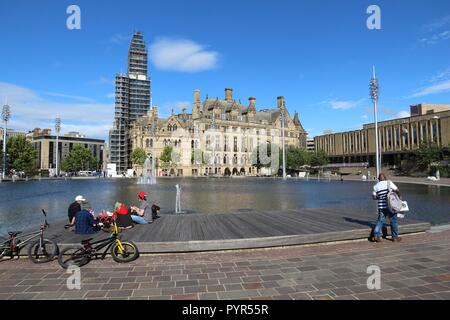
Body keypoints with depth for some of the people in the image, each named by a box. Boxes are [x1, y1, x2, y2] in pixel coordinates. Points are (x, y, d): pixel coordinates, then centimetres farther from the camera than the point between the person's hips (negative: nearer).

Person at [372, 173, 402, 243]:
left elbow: (374, 197, 5)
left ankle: (376, 235, -3)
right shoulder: (389, 183, -2)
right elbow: (397, 190, -9)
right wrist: (399, 196, 9)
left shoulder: (376, 186, 6)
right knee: (393, 221, 10)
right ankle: (395, 237, 17)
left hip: (381, 206, 2)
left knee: (380, 221, 7)